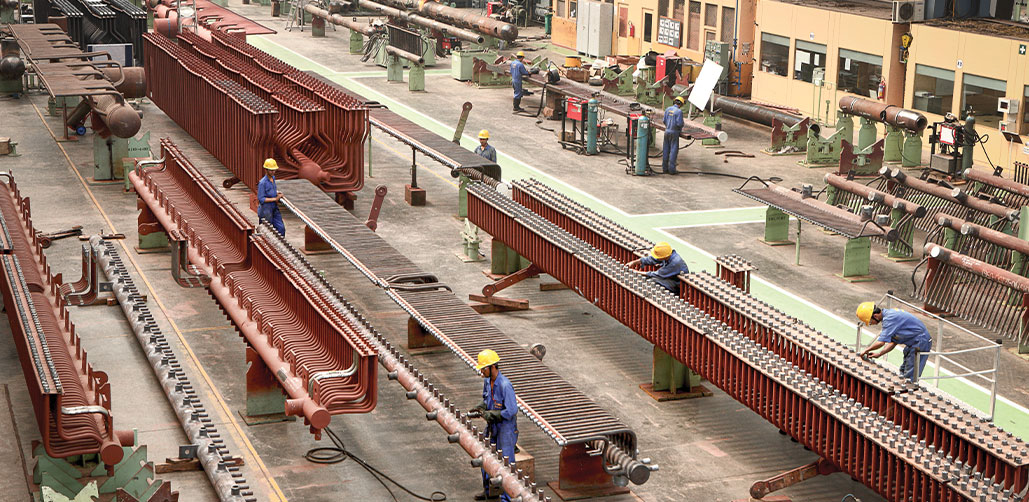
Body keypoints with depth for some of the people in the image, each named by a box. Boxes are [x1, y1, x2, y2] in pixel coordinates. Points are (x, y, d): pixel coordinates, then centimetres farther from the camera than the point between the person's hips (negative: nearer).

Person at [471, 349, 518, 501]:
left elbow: (512, 411, -26)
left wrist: (491, 414, -21)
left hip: (506, 427, -9)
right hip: (492, 426, 9)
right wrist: (479, 408, -1)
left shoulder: (505, 385, -26)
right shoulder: (487, 381, 1)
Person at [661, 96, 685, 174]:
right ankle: (671, 169, -2)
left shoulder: (667, 109, 5)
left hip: (667, 131, 6)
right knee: (673, 151, -1)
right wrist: (680, 130, 4)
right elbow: (679, 123, -16)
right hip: (674, 133, -6)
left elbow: (664, 121, 7)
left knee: (666, 150, 9)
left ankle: (665, 168, 12)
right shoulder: (679, 111, -13)